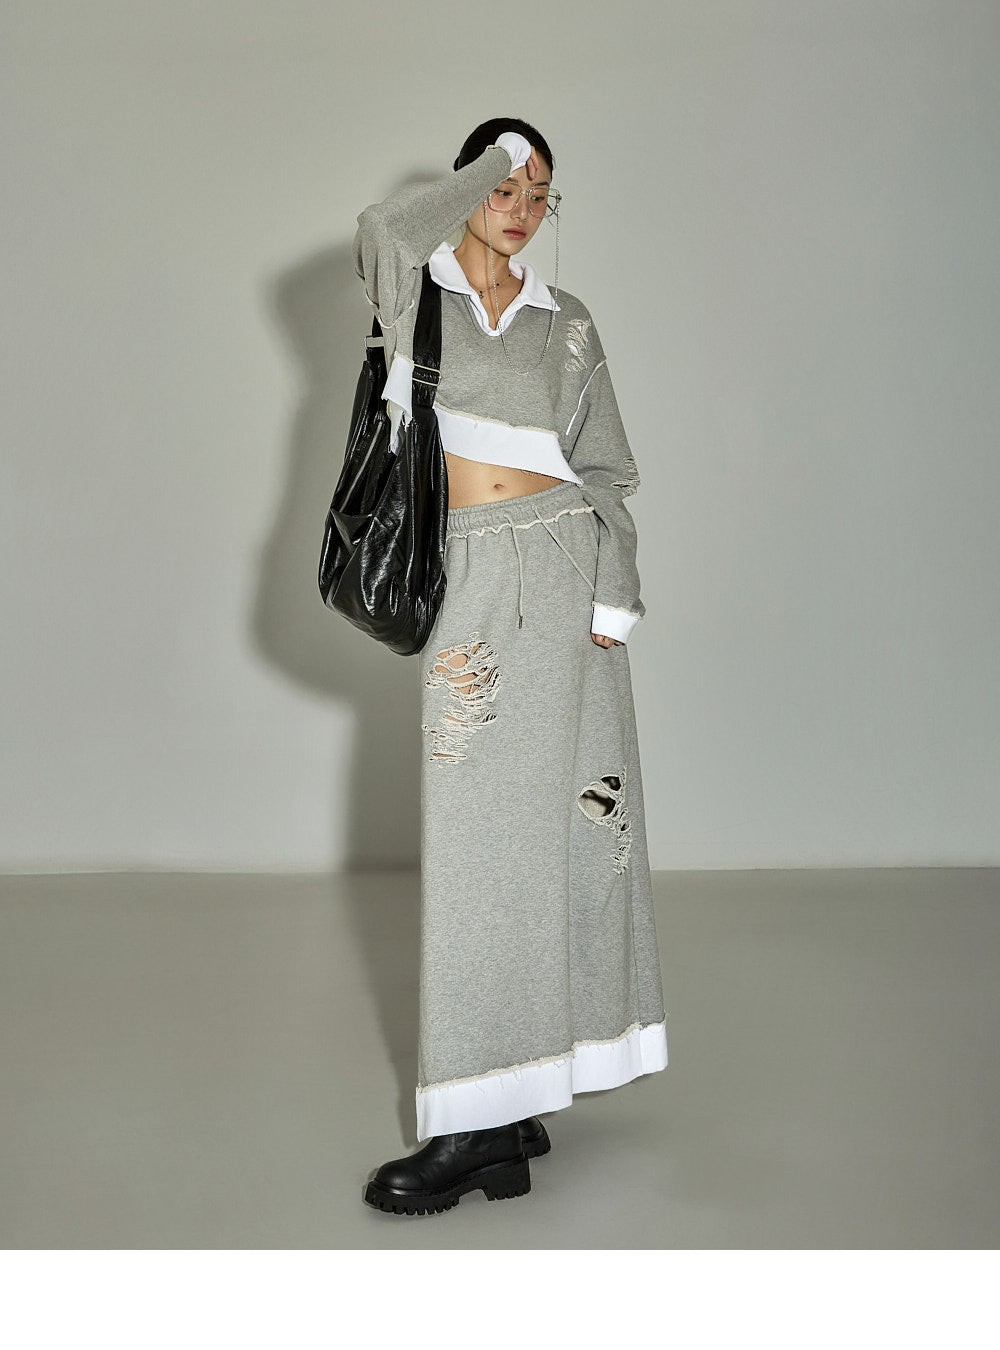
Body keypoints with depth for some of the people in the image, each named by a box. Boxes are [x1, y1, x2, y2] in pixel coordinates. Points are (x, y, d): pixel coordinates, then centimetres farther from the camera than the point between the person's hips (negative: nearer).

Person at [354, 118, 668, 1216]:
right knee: (474, 831, -3)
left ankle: (486, 1121, 4)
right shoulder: (415, 291, 9)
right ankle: (496, 1115, 5)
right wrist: (491, 161, -2)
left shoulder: (566, 325, 14)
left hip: (562, 567, 1)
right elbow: (384, 228, -16)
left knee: (557, 817, -3)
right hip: (467, 575, -1)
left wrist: (612, 597, -1)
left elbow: (607, 472, 11)